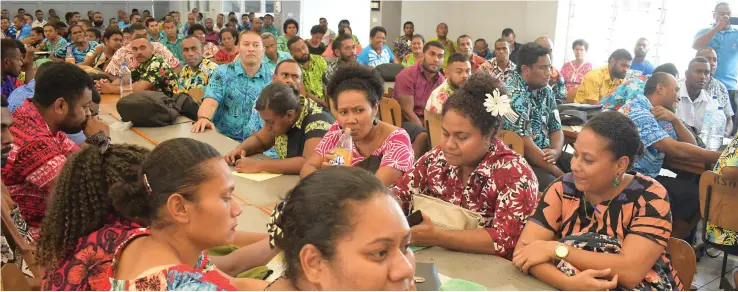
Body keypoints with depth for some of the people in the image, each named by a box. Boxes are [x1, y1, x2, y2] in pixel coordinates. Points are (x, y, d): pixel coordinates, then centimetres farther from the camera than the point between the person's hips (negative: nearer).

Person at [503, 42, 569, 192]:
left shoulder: (546, 90, 7)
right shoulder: (513, 94, -18)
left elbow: (556, 129, 13)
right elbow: (525, 145, -22)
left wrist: (556, 151, -11)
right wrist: (561, 175, -18)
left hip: (546, 155, 8)